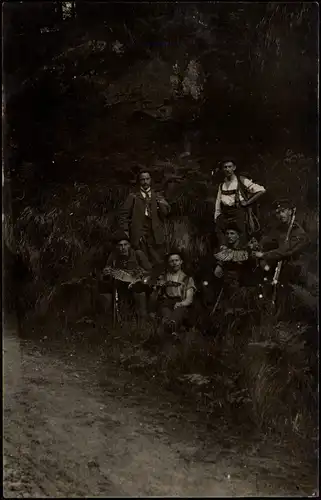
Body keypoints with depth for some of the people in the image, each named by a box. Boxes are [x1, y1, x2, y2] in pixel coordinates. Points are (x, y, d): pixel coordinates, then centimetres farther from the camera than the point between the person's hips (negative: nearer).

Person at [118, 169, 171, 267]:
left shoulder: (157, 196, 16)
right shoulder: (133, 197, 8)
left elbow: (166, 213, 4)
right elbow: (123, 215, 4)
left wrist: (161, 203, -14)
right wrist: (125, 231, -6)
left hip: (155, 236, 2)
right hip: (138, 236, -2)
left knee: (157, 263, -1)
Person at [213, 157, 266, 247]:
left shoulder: (242, 181, 1)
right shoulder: (221, 186, 16)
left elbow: (261, 190, -2)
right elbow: (218, 205, 18)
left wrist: (247, 202, -4)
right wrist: (216, 219, 10)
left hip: (239, 213, -4)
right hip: (225, 215, 4)